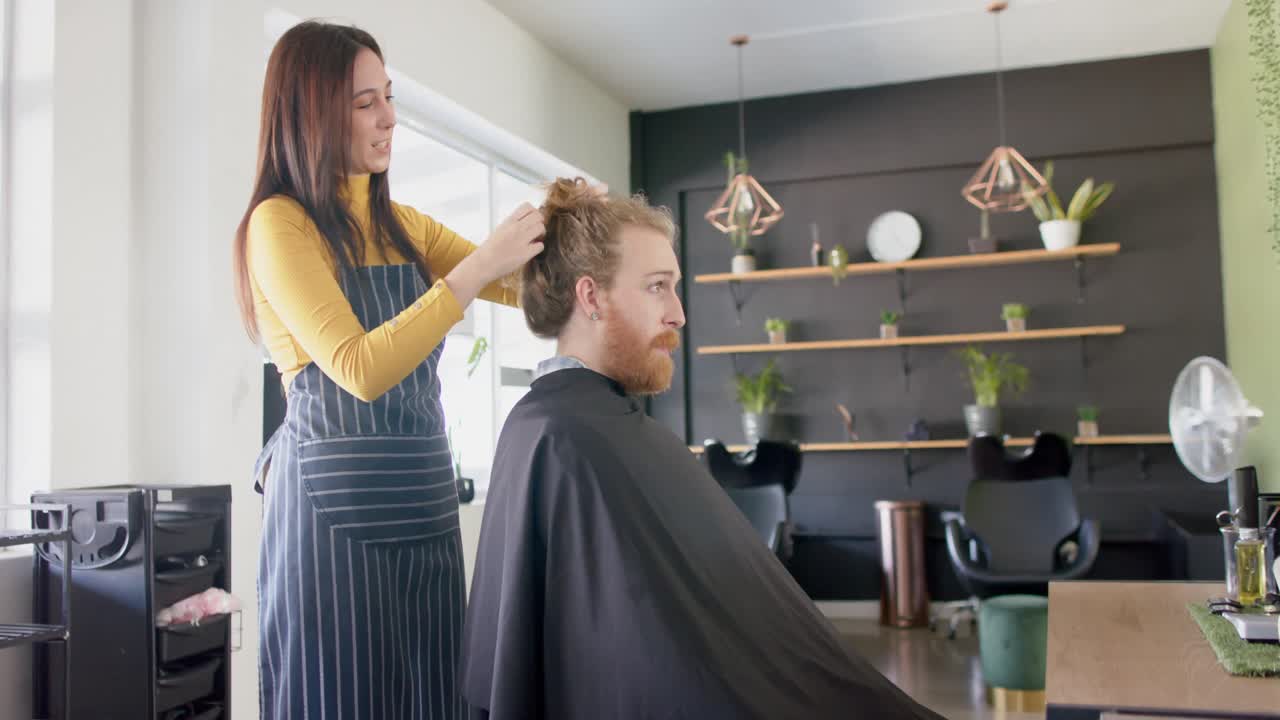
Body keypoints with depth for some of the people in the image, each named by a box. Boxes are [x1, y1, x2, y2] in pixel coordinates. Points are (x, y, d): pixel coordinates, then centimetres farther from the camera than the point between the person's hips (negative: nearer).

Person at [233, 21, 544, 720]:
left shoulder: (404, 227, 13)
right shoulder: (280, 224, -8)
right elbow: (360, 368, -19)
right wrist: (477, 267, -21)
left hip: (423, 505, 7)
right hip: (334, 511, -6)